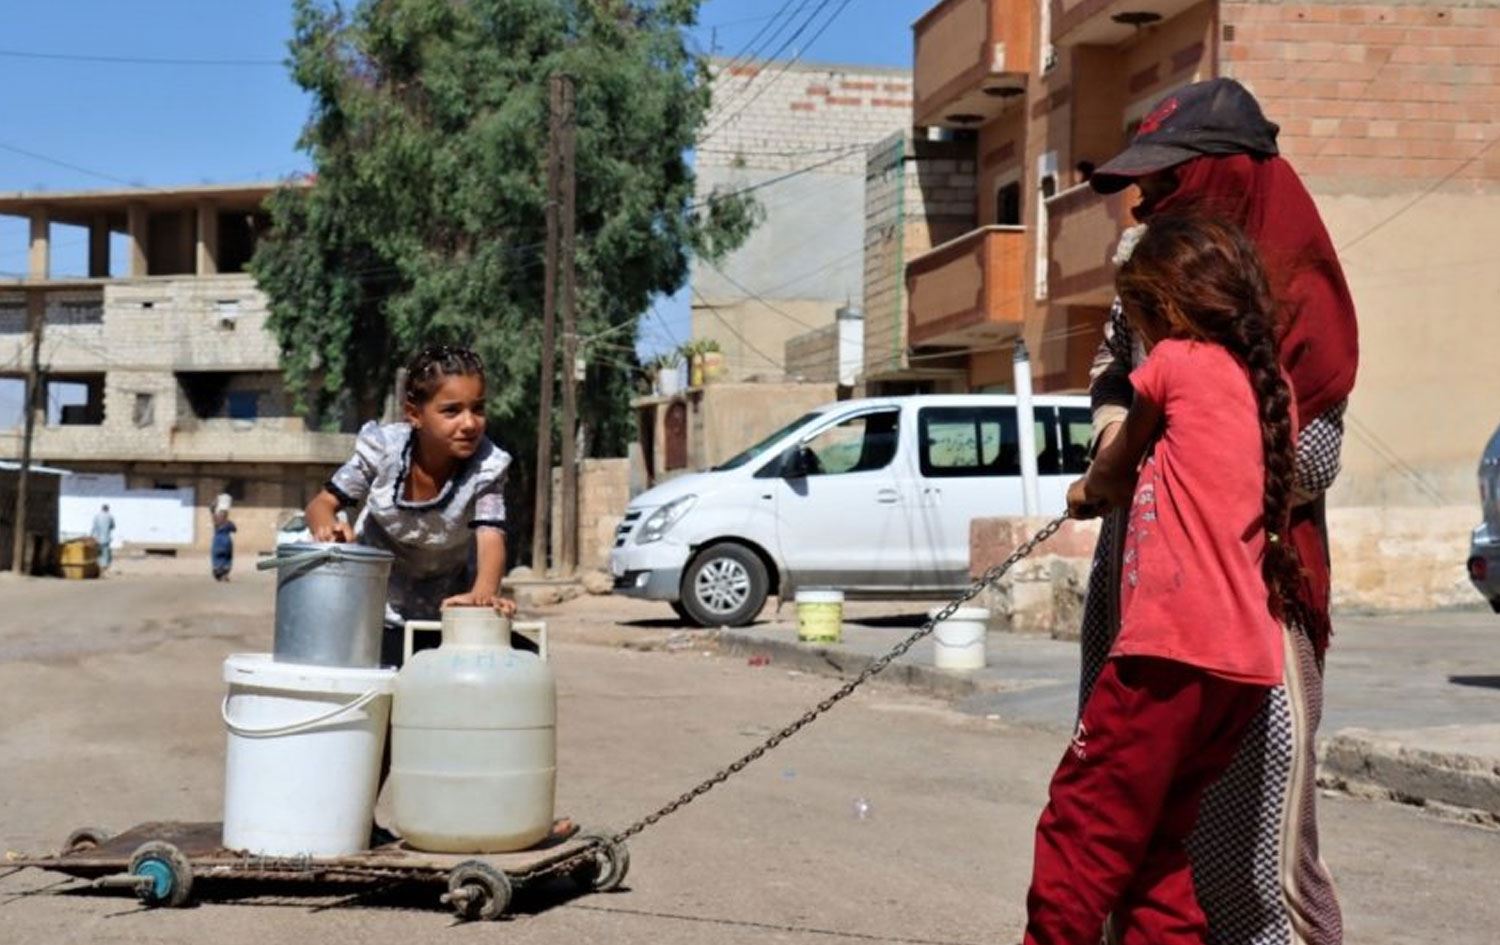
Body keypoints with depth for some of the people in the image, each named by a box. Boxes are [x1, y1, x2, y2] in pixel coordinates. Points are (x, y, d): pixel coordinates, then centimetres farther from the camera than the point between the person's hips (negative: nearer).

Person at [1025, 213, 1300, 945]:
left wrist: (1088, 492, 33)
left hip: (1174, 649, -8)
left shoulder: (1176, 363, -2)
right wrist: (1112, 490, 27)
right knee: (1154, 844, 15)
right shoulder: (1274, 385, 16)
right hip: (1249, 661, 8)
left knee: (1081, 833, -3)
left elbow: (1115, 471, 14)